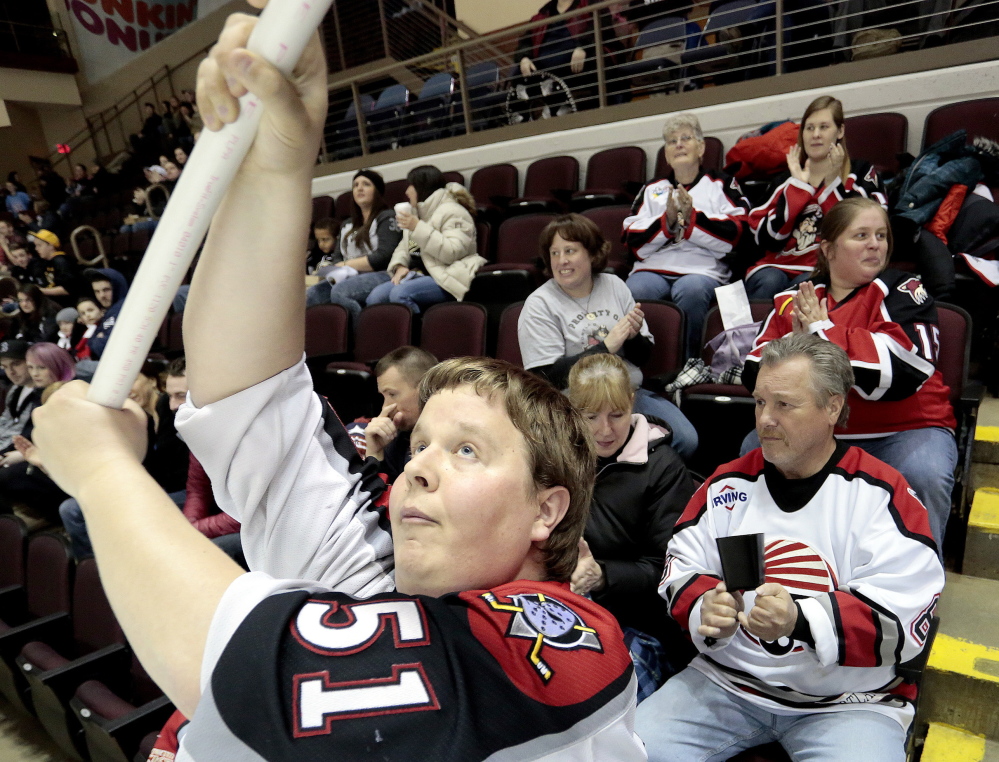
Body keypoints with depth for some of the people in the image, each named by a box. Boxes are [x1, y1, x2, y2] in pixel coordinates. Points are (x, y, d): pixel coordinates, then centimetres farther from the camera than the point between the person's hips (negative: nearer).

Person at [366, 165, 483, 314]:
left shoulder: (452, 212, -5)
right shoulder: (416, 214, 24)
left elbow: (452, 253, -20)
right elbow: (403, 248, 23)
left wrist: (418, 228, -19)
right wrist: (399, 266, -1)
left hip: (446, 279, -8)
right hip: (417, 275, 8)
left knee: (400, 294, -31)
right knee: (375, 296, -14)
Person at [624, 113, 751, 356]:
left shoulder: (722, 184, 21)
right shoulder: (651, 189, 25)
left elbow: (735, 235, 4)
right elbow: (634, 242, 11)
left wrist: (692, 218, -7)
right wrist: (666, 221, -4)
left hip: (703, 270, -1)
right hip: (653, 269, 2)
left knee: (690, 290, -37)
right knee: (634, 291, -33)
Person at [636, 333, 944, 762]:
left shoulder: (881, 495, -8)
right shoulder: (729, 483, 2)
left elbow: (904, 619, -15)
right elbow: (681, 571, 5)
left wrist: (801, 621, -30)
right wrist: (705, 610, -17)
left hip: (846, 700, -1)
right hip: (726, 681, 2)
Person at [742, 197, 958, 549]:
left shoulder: (902, 289, -3)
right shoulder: (795, 299, 5)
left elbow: (901, 367, -22)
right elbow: (754, 374, -2)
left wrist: (822, 332, -17)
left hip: (903, 429, -2)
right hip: (817, 432, 3)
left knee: (924, 475, -30)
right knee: (754, 450, -15)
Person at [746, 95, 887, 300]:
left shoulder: (861, 173, 13)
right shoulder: (786, 177, 17)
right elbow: (765, 239, -1)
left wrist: (832, 182, -8)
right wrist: (798, 185, -2)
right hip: (779, 266, 2)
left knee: (806, 286, -35)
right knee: (769, 282, -32)